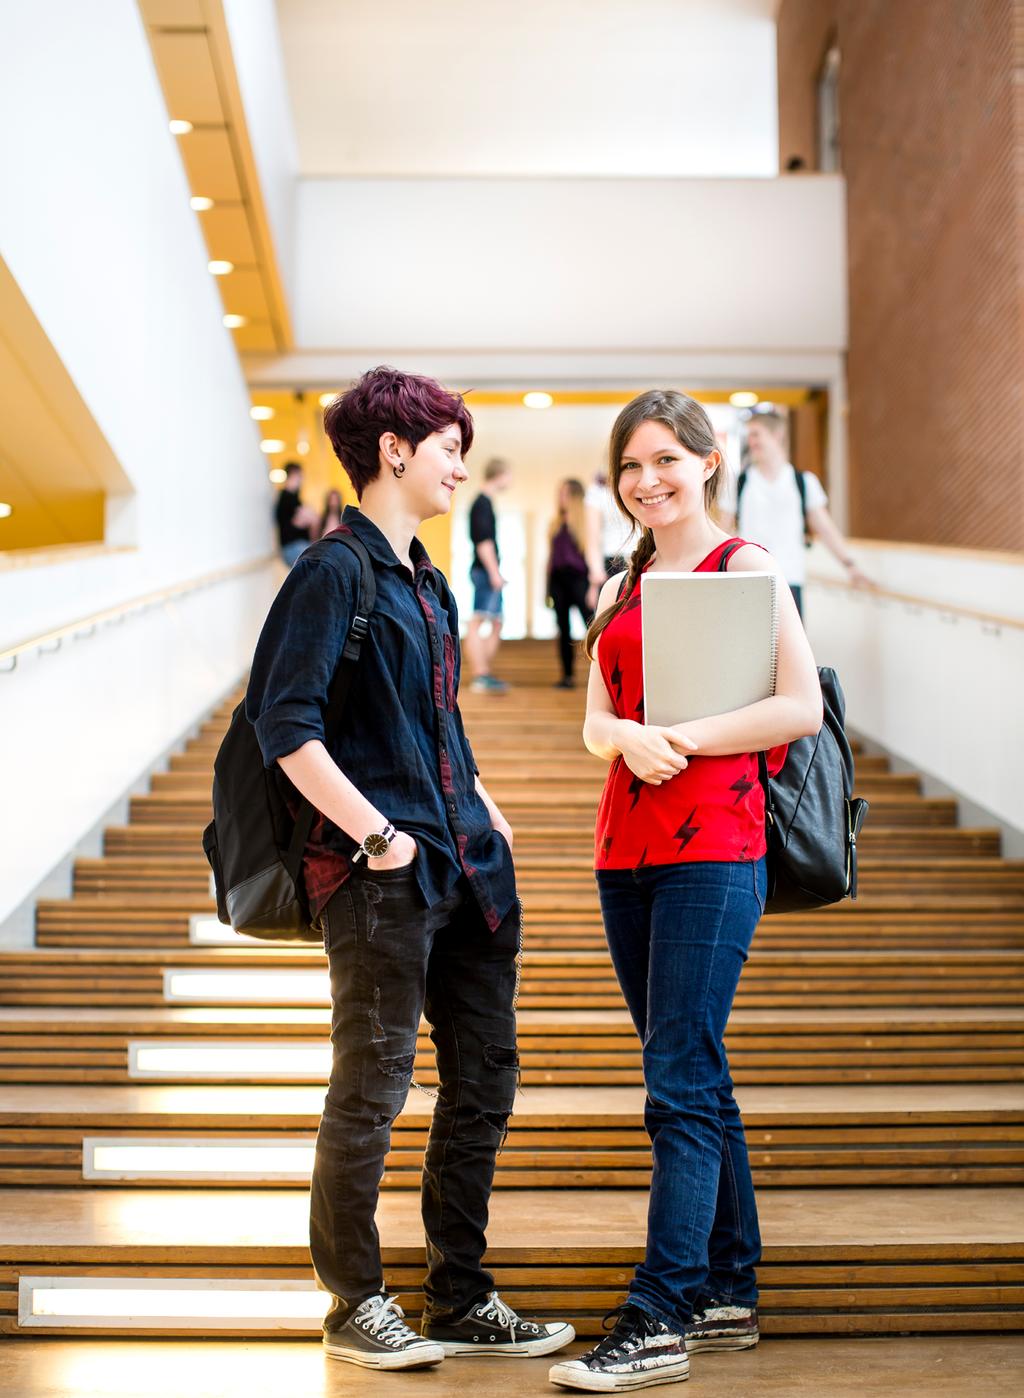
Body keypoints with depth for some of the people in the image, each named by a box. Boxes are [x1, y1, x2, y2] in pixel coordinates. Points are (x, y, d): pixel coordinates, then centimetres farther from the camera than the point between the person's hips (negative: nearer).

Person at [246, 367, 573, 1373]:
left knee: (483, 1079, 11)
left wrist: (486, 815, 16)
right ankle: (355, 1304, 17)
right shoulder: (334, 572, -9)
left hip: (466, 865, 9)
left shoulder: (425, 580, 17)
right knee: (371, 1088, 2)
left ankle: (461, 1300, 22)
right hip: (384, 874, -9)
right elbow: (285, 725, -16)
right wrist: (376, 833, -17)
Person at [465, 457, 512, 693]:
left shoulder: (483, 502, 19)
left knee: (496, 624, 13)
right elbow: (483, 541, -18)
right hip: (485, 571, -11)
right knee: (478, 622, -11)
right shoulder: (483, 503, -11)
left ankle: (486, 674, 17)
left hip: (488, 573, 11)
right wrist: (494, 572, -20)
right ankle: (480, 676, -14)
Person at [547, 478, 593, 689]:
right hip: (558, 577, 6)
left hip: (578, 576, -6)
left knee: (591, 623, -11)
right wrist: (548, 587, 14)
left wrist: (593, 585, -10)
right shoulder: (556, 523, 17)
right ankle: (567, 676, 9)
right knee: (563, 629, 6)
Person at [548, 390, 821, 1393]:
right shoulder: (623, 586, 17)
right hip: (627, 847, 7)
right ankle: (728, 1291, 23)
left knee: (680, 1084, -9)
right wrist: (630, 736, -8)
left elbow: (802, 707, -10)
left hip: (712, 848, -7)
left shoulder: (743, 565, -3)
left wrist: (684, 737, -15)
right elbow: (594, 721, 14)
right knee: (694, 1080, 13)